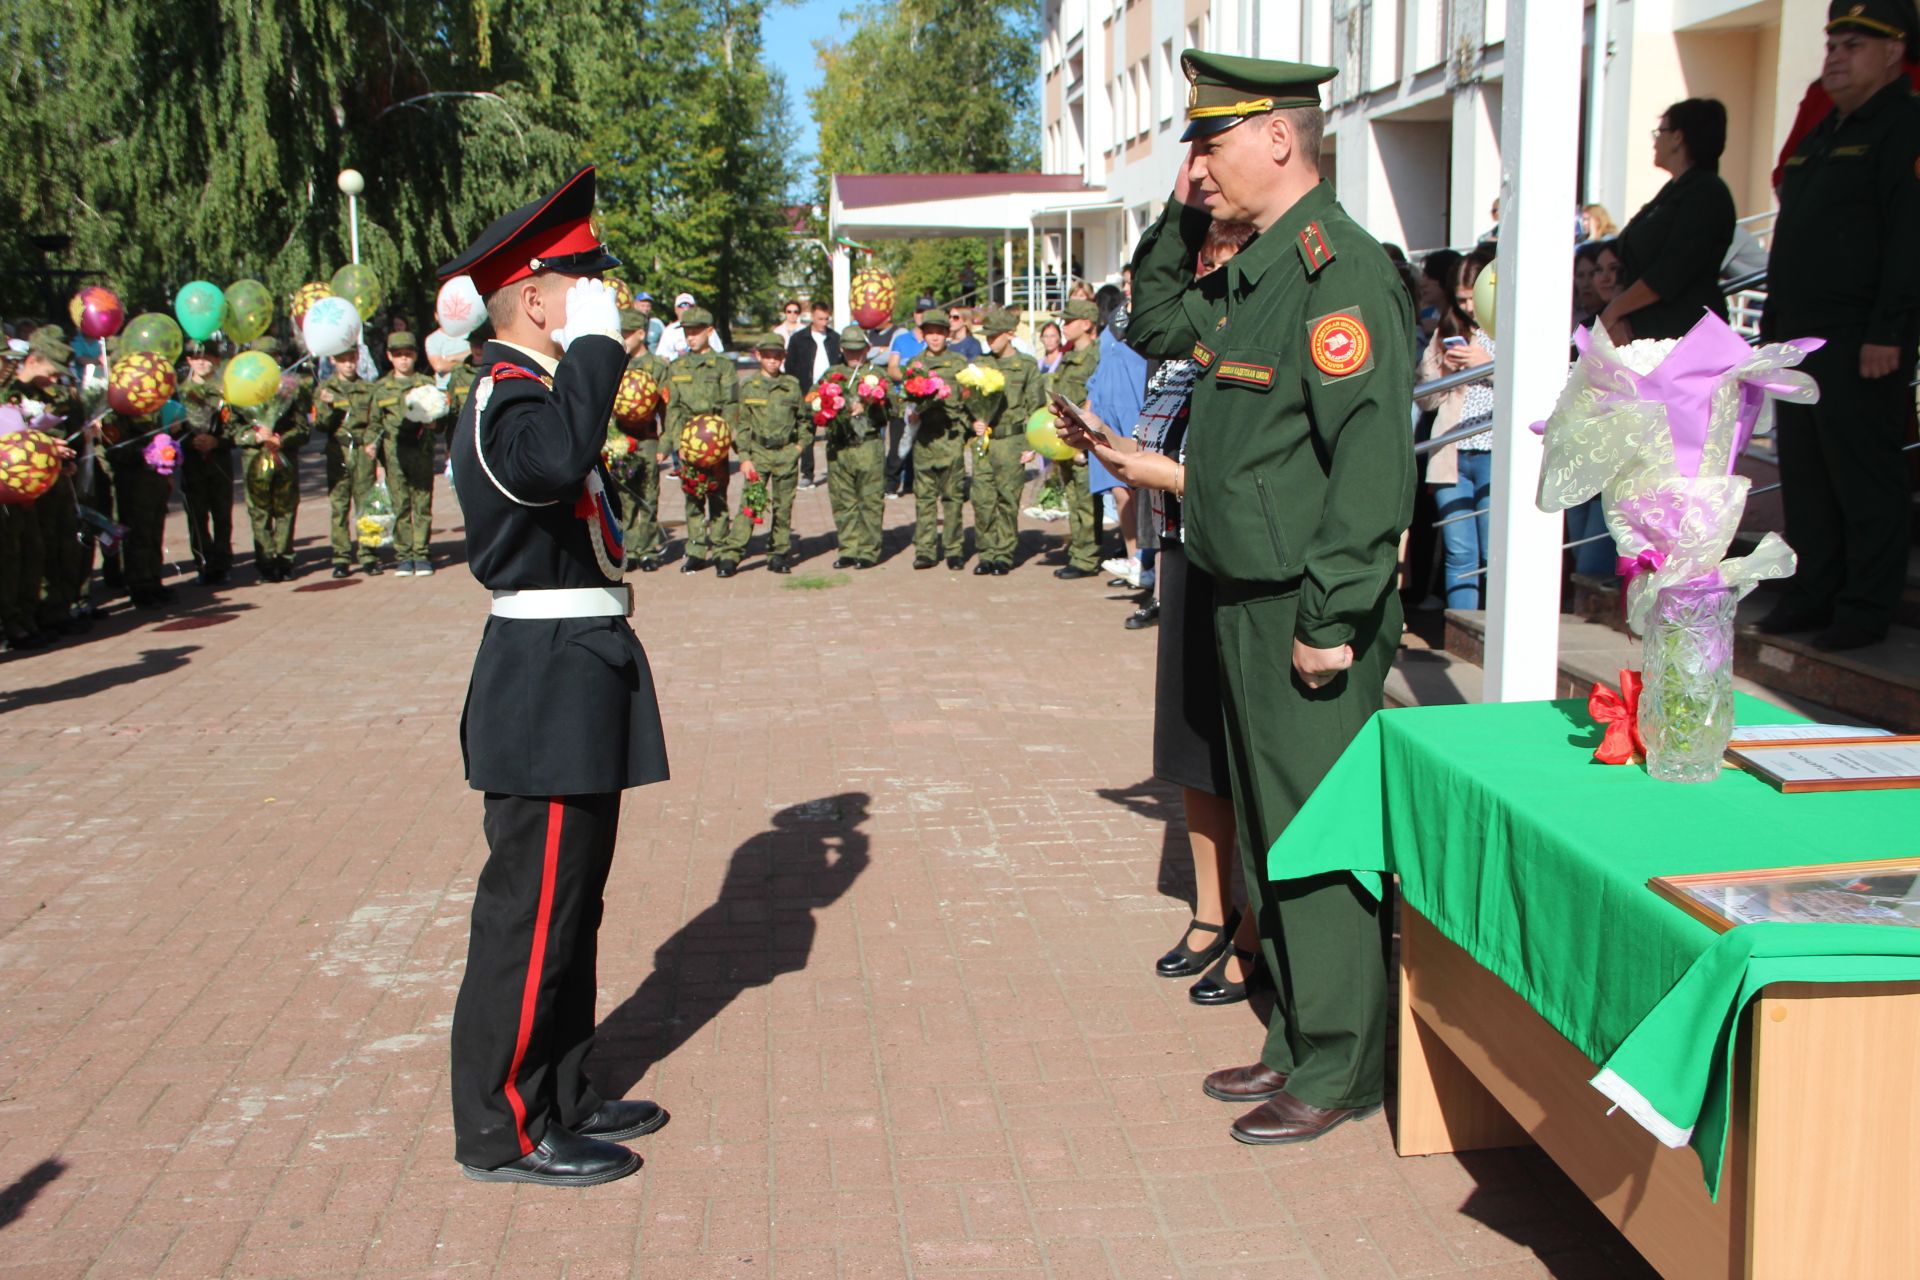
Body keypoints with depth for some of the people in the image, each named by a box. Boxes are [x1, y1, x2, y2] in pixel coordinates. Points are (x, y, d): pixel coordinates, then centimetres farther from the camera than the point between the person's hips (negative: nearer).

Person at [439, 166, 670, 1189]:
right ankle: (503, 1131, 11)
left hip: (570, 678, 11)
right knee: (532, 905, -2)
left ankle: (560, 1098, 29)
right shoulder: (505, 397, -18)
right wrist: (595, 345, -29)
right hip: (550, 682, -11)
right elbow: (553, 463, -40)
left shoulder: (533, 391, 16)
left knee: (570, 898, 17)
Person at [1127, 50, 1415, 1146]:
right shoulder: (1247, 272, 12)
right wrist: (1179, 222, 15)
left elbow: (1374, 456, -23)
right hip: (1246, 606, 10)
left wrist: (1332, 621, -24)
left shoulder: (1341, 273, -16)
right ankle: (1298, 1041, 30)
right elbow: (1155, 327, 31)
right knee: (1270, 837, 16)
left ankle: (1342, 1070, 14)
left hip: (1309, 618, -10)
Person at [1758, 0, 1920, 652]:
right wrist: (1774, 327, 19)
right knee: (1804, 475, 12)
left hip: (1861, 343, -9)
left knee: (1865, 479, -4)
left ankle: (1867, 608, 3)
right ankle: (1813, 595, 20)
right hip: (1802, 337, 9)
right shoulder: (1823, 135, 21)